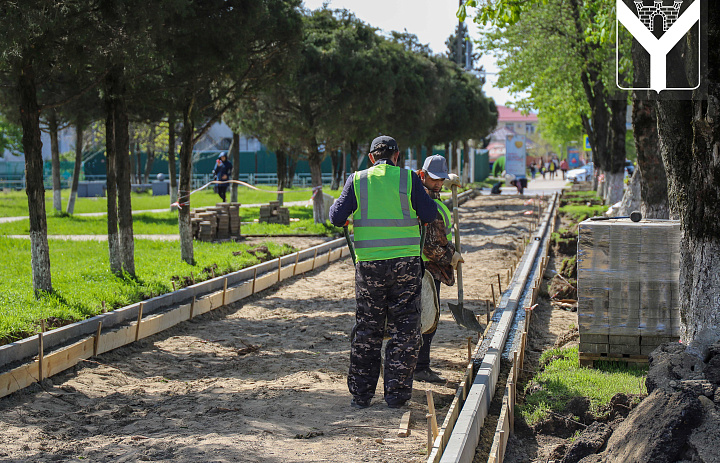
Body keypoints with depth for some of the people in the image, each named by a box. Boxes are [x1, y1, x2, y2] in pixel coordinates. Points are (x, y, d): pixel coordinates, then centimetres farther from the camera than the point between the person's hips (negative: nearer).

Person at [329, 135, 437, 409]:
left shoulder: (357, 180, 2)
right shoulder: (408, 178, 0)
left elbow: (337, 217, 1)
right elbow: (429, 216, -1)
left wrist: (337, 206, 22)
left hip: (369, 265, 1)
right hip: (405, 263, -1)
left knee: (367, 330, 10)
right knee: (404, 330, 7)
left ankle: (361, 394, 12)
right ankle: (396, 394, 7)